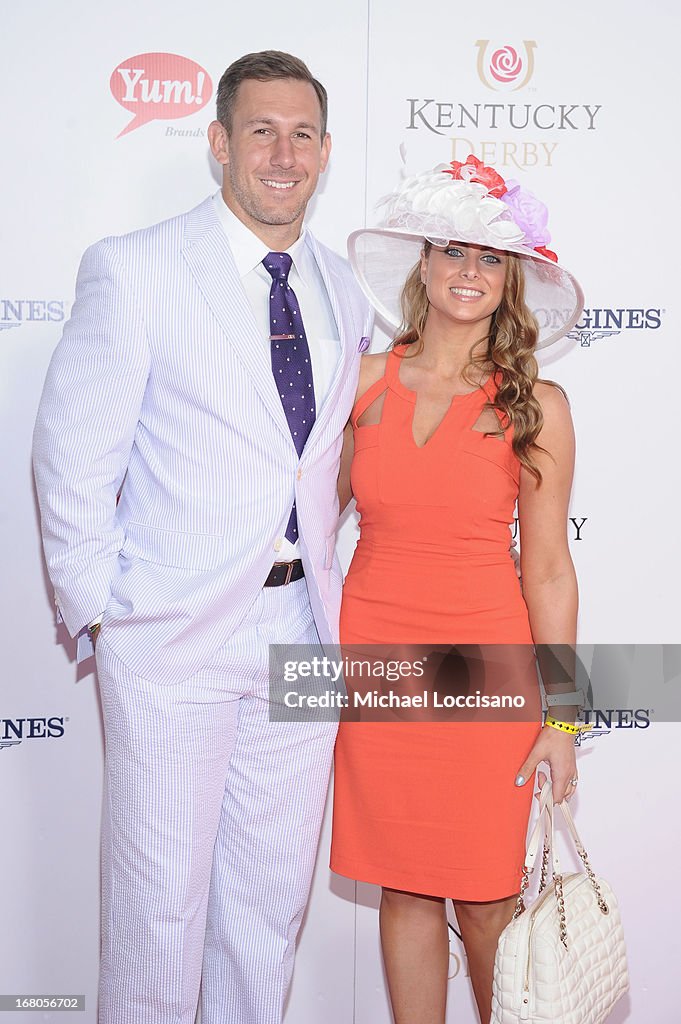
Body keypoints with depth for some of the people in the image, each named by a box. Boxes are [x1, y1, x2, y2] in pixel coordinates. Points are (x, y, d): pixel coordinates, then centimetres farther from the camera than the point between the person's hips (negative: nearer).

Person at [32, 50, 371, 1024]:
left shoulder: (344, 287, 9)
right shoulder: (133, 268, -7)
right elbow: (72, 456, -7)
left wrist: (332, 573, 9)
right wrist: (97, 608, -8)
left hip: (306, 628, 5)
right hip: (173, 635, -5)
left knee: (273, 890, 17)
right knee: (159, 894, 7)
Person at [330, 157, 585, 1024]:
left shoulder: (534, 405, -3)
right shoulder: (364, 382, 1)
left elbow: (547, 568, -1)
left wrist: (562, 717, -1)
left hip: (483, 664, -2)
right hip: (375, 654, 2)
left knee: (484, 899, 7)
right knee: (404, 886, 12)